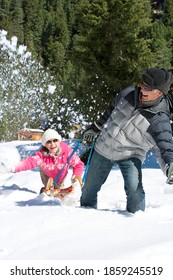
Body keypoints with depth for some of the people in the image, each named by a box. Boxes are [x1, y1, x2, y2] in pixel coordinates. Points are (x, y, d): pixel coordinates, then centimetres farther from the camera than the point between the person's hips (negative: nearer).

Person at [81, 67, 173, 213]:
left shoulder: (160, 120, -23)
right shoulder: (129, 93, -10)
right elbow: (111, 111, 9)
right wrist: (95, 128, 18)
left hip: (130, 156, -4)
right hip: (103, 148, 4)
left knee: (134, 188, -27)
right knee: (89, 188, 15)